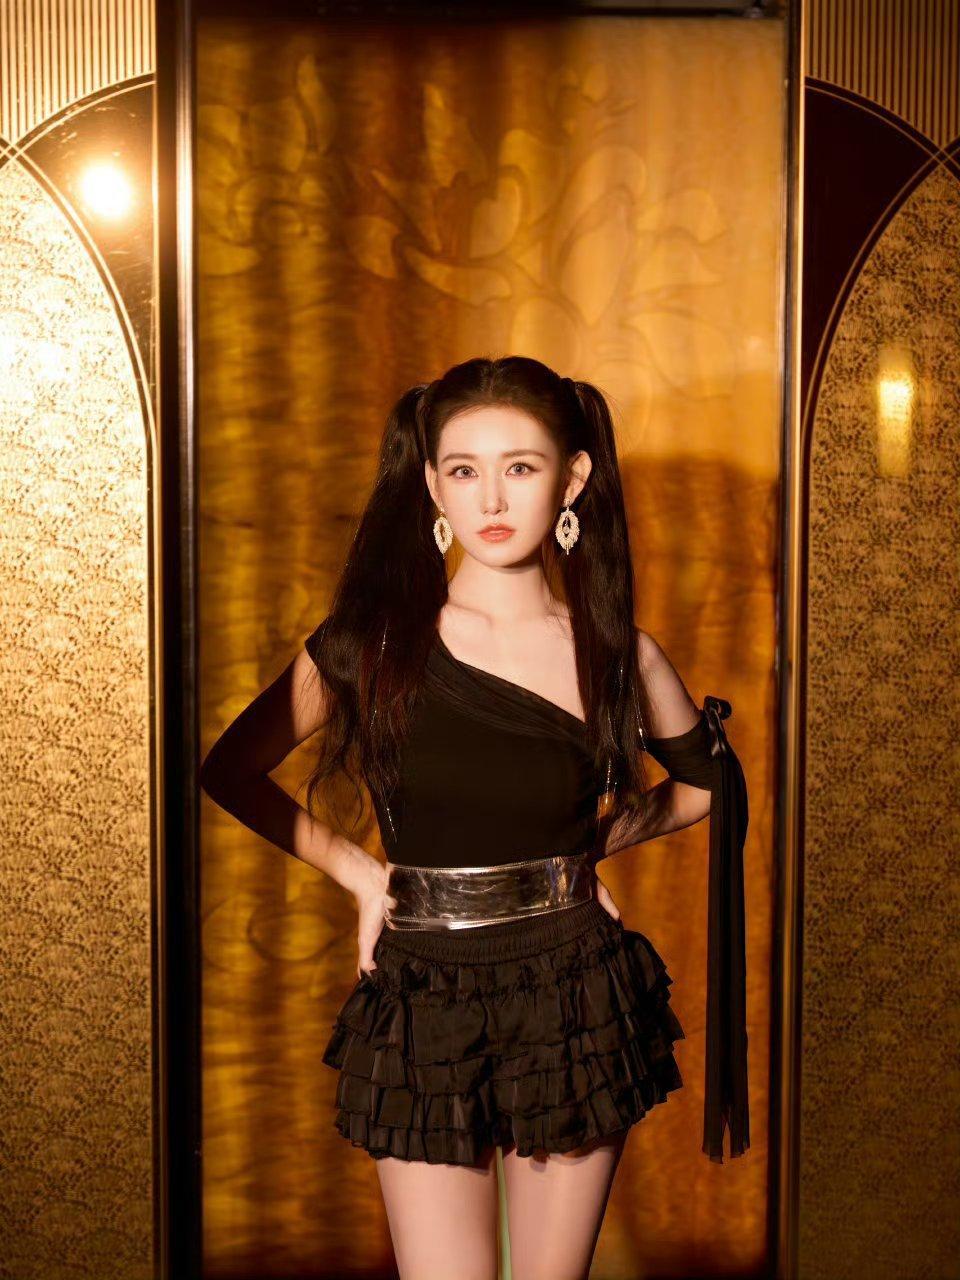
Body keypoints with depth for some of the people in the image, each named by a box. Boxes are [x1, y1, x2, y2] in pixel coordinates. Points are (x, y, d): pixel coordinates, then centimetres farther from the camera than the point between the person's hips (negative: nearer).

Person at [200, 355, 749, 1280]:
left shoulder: (617, 655, -4)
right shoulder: (372, 638, -6)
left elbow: (712, 785, 15)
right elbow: (230, 772, 5)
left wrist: (590, 847, 3)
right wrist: (357, 871, -1)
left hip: (575, 1002, 1)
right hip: (421, 1008, -1)